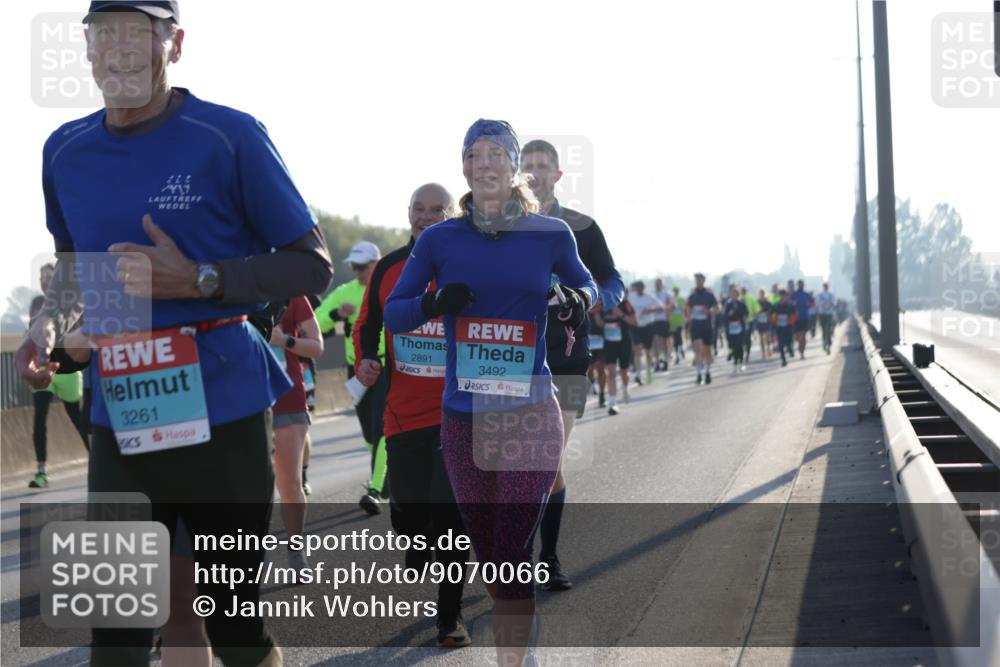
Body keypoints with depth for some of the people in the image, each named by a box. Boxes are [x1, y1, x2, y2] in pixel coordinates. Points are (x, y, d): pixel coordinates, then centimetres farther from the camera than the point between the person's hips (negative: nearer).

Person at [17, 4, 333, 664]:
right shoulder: (66, 152, 7)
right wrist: (50, 329, 4)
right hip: (119, 417, 4)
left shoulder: (228, 137, -8)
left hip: (222, 412, -4)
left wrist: (199, 280, -18)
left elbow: (313, 265, -5)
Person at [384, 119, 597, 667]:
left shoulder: (551, 235, -1)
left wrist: (578, 301, -6)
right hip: (463, 421, 2)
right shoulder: (440, 240, 1)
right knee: (488, 555, 11)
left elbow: (585, 284, 17)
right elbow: (392, 313, 4)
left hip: (531, 418, -2)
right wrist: (433, 304, -17)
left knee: (512, 554, -11)